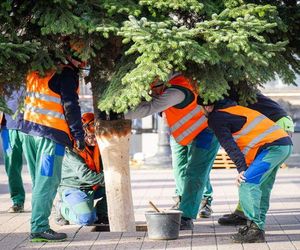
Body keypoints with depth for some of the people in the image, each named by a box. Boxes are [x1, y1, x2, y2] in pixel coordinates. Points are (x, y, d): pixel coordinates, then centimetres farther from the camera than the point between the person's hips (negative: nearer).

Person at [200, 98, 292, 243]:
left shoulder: (216, 118, -3)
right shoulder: (231, 107, 23)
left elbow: (229, 146, -11)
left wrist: (241, 169, -15)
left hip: (273, 146, -10)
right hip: (285, 144, 10)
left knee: (247, 184, -14)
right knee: (262, 188, 13)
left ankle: (255, 229, -17)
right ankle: (257, 228, 14)